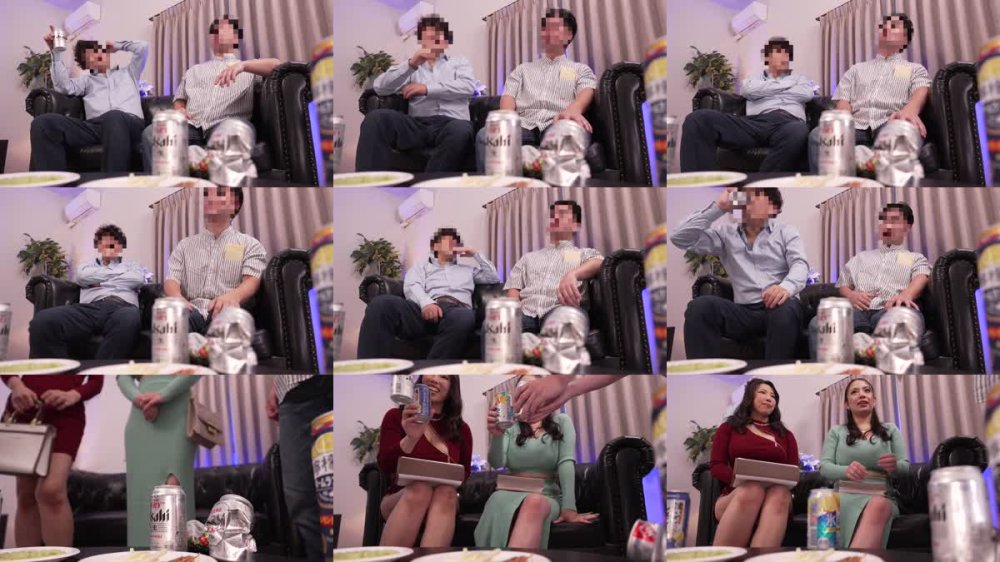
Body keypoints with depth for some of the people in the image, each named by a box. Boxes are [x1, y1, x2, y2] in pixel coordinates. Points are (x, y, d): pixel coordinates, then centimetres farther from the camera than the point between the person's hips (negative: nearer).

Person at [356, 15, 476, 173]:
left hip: (450, 122, -2)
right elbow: (380, 88, 9)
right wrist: (411, 65, -4)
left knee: (460, 130, -41)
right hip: (417, 124, 2)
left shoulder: (460, 62, 26)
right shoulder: (411, 65, 27)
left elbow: (468, 87, 3)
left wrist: (427, 88, -4)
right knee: (375, 118, -28)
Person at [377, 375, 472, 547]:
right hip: (400, 499, -1)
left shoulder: (461, 430, 14)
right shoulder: (397, 417, 8)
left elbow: (465, 476, 20)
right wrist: (410, 439, -23)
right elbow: (385, 467, -4)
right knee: (420, 489, -37)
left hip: (444, 502, 2)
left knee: (445, 492, -35)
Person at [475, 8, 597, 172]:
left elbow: (586, 92, 1)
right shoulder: (523, 69, 31)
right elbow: (508, 97, 15)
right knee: (486, 134, -32)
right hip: (524, 127, 2)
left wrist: (573, 110, -28)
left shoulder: (581, 70, 24)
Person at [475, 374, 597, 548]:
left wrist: (568, 509, -19)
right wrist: (496, 435, -24)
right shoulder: (511, 427, 14)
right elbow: (497, 463, -1)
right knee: (498, 501, -40)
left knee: (534, 503, -42)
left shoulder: (562, 422, 10)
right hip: (511, 493, 1)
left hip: (546, 496, -1)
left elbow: (566, 463, -4)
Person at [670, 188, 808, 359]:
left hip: (778, 306, -2)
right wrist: (718, 208, 3)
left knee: (786, 308, -40)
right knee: (700, 306, -28)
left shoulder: (786, 231, 14)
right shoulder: (726, 232, 18)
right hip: (744, 311, 2)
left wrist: (786, 287, -29)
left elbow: (800, 264, -4)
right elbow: (680, 238, 7)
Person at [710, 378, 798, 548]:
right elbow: (716, 466, 9)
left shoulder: (785, 435, 26)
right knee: (751, 490, -41)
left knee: (779, 493, -38)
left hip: (776, 495, 2)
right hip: (736, 495, -2)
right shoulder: (728, 428, 20)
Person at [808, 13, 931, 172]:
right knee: (818, 134, -34)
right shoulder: (857, 69, 33)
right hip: (856, 127, 2)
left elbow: (922, 92, 2)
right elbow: (843, 102, 17)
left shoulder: (915, 69, 25)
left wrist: (909, 110, -27)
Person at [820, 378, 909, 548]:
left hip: (882, 494, 1)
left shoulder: (890, 430, 22)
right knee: (875, 509, -42)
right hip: (847, 494, -1)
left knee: (878, 505, -42)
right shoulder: (836, 432, 20)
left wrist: (895, 466, -16)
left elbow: (905, 467, 12)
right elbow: (824, 468, 7)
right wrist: (846, 471, -18)